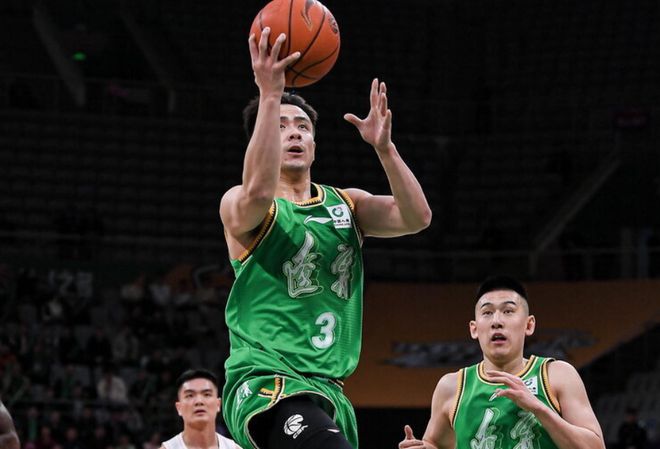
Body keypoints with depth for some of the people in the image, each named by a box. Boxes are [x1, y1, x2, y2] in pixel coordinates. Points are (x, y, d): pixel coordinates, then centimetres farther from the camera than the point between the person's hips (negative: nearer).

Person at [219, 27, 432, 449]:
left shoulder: (346, 205, 16)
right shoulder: (238, 205, 0)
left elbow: (417, 217, 0)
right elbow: (259, 192, -25)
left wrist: (384, 148, -14)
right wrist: (270, 96, -27)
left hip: (326, 391, 7)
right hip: (265, 383, -7)